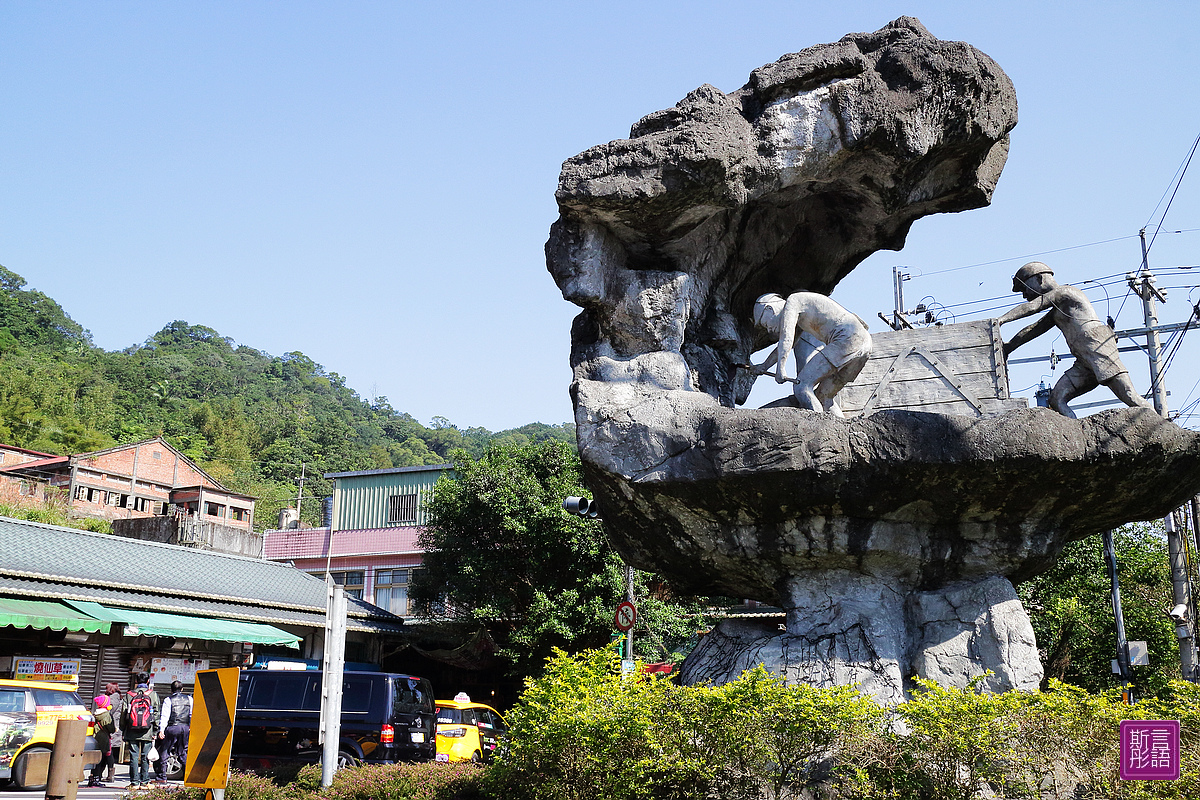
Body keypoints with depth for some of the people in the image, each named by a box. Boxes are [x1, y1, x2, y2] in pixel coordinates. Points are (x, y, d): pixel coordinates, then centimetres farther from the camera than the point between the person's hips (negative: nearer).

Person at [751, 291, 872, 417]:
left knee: (801, 387, -14)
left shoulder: (792, 301, 3)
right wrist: (765, 366, 41)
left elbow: (786, 336, -11)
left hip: (848, 338, -10)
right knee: (823, 397, 14)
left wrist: (780, 368, -18)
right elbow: (787, 344, 43)